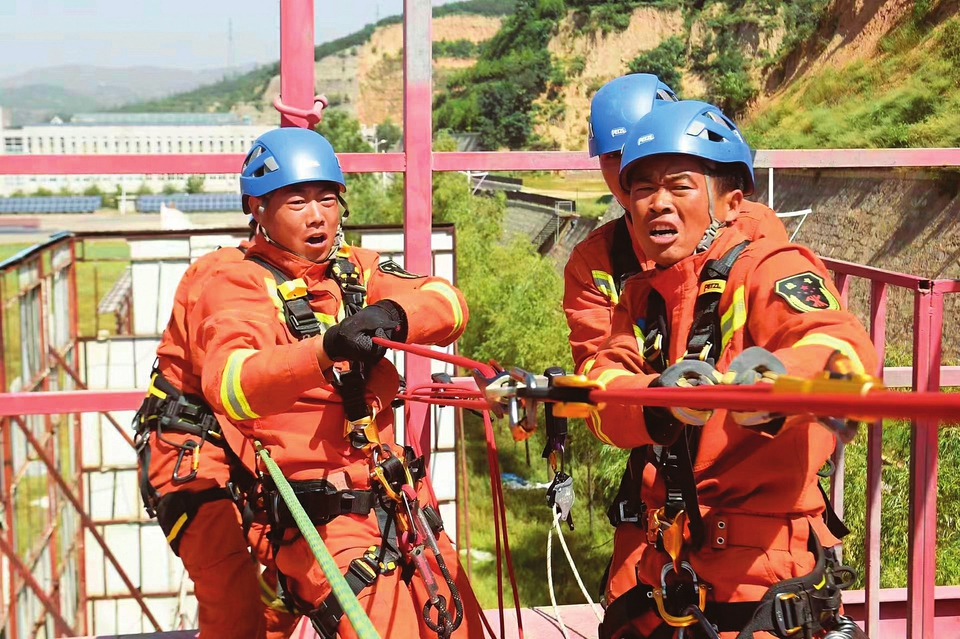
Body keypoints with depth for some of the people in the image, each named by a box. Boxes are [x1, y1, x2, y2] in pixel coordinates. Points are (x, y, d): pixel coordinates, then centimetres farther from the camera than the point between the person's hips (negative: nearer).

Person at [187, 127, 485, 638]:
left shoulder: (357, 269, 12)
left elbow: (447, 303, -4)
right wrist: (325, 352, -42)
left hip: (404, 501, 6)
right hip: (327, 519, -6)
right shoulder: (238, 285, -6)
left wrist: (393, 314, -26)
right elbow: (231, 387, -26)